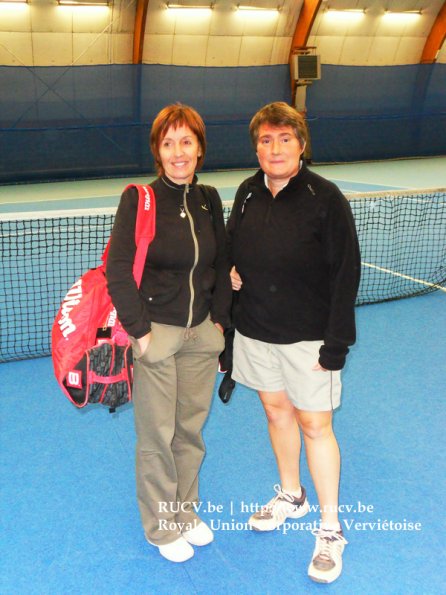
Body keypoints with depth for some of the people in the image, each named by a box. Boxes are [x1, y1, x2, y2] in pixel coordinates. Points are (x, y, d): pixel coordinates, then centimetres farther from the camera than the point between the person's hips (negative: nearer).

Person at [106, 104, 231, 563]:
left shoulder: (209, 200, 4)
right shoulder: (138, 199, -11)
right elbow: (118, 272, -13)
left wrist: (219, 319, 7)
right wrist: (139, 331, -15)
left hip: (201, 334, 5)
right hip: (156, 333, -4)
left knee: (190, 430, 15)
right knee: (157, 436, 7)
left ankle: (186, 512, 37)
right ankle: (161, 526, 29)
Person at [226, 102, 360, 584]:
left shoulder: (325, 199, -15)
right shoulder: (247, 193, 2)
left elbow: (346, 273, -15)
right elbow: (233, 246, 19)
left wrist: (335, 344, -17)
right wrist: (231, 271, -4)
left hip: (308, 337, -5)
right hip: (255, 331, 6)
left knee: (314, 425, 1)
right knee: (275, 410, 18)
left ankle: (330, 530, 18)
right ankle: (291, 496, 41)